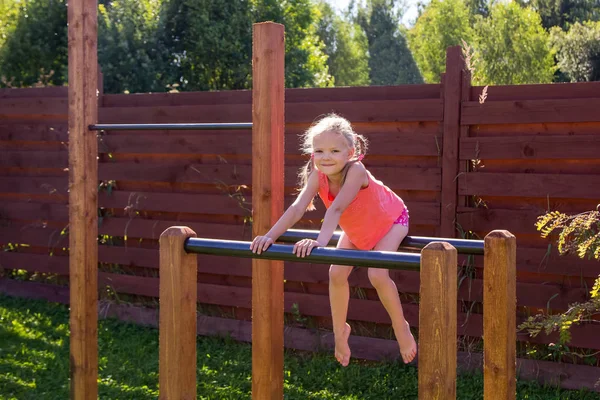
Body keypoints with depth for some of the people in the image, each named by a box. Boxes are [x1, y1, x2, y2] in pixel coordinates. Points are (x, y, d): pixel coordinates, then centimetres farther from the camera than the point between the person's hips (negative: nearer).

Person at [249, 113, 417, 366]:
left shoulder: (355, 171, -40)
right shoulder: (318, 176, -25)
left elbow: (337, 208, -50)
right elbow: (297, 208, -33)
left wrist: (320, 241, -62)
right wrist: (270, 236, -45)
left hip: (389, 222, -6)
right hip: (356, 230, 6)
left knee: (377, 274, -23)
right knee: (336, 273, -6)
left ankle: (401, 328, 2)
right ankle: (340, 331, 16)